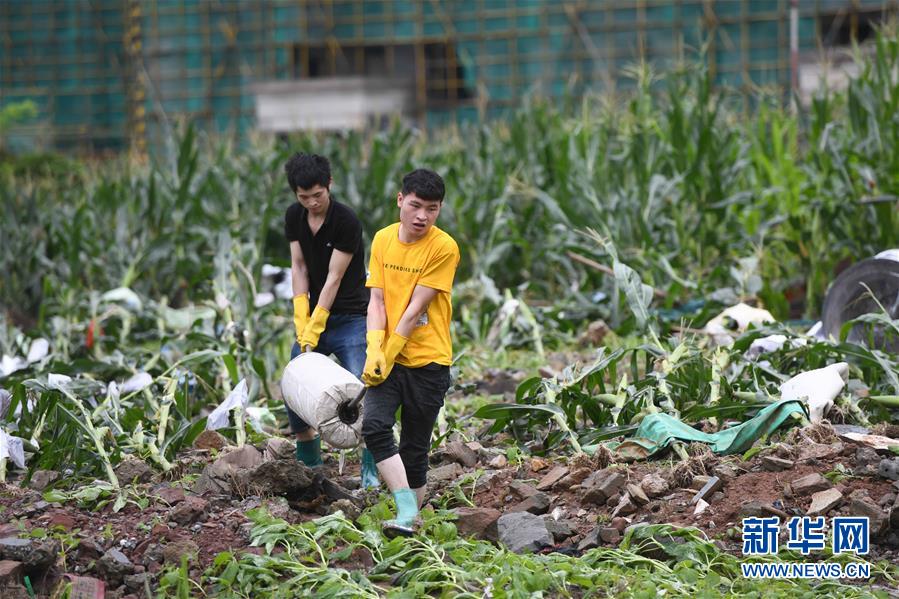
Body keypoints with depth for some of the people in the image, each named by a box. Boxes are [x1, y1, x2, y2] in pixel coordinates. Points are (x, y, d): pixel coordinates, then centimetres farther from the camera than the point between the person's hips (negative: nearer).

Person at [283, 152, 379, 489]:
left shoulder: (346, 221, -18)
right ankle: (309, 462, 18)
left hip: (350, 319, -6)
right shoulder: (294, 217, 1)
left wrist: (314, 333, -18)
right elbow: (299, 267, 1)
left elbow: (334, 279, -18)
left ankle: (370, 471, -6)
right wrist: (302, 324, -8)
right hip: (313, 316, 6)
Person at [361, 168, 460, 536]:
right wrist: (374, 350, -13)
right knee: (374, 426, -20)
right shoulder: (383, 240, 6)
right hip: (387, 358, 3)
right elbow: (377, 300, 2)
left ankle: (411, 519, 18)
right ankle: (406, 512, -21)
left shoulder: (444, 248, -9)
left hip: (427, 361, -3)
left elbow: (415, 309, -12)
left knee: (415, 450, 3)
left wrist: (388, 356, -15)